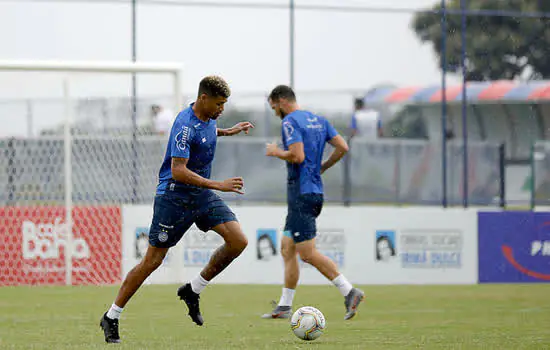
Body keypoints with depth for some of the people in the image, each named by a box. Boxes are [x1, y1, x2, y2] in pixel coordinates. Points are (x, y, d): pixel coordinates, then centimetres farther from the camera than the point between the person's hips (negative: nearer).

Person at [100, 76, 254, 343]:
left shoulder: (208, 118, 4)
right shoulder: (185, 125, -23)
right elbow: (178, 171, -29)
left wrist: (227, 131, 25)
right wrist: (218, 185, -31)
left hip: (201, 194, 8)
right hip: (174, 198, -8)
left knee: (238, 241, -8)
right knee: (153, 261, -4)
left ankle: (193, 291, 6)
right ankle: (112, 317, 9)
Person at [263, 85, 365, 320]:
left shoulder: (290, 122, -10)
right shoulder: (318, 120, 15)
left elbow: (297, 156, -22)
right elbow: (342, 147, 9)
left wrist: (276, 152, -4)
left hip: (301, 193, -9)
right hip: (316, 191, 9)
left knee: (307, 253, -11)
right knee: (287, 249, 12)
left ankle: (349, 292, -17)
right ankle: (284, 307, 12)